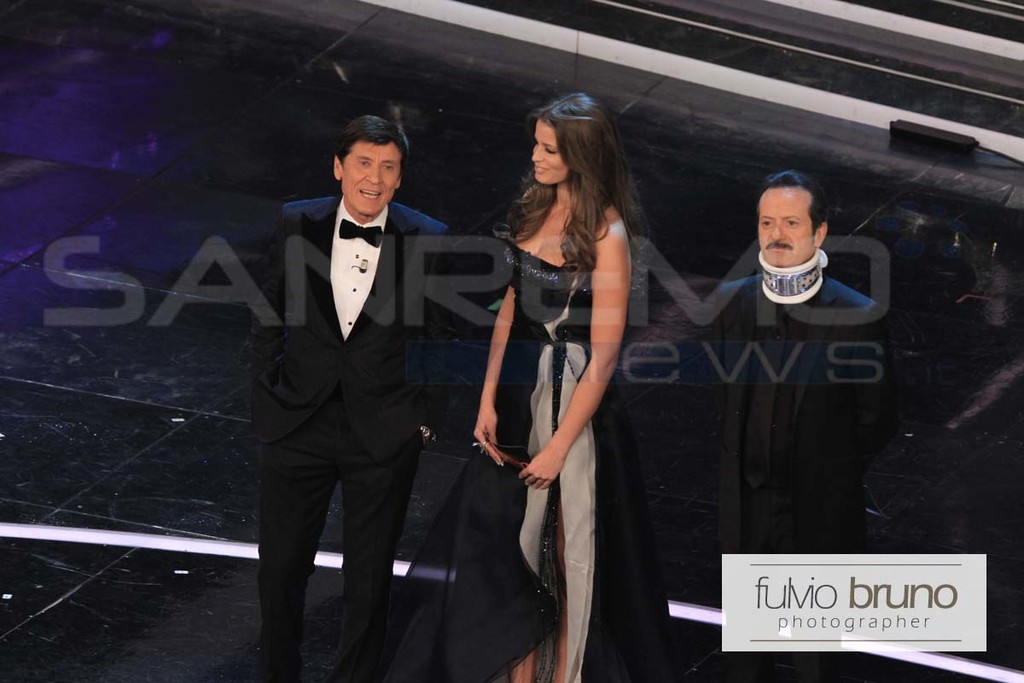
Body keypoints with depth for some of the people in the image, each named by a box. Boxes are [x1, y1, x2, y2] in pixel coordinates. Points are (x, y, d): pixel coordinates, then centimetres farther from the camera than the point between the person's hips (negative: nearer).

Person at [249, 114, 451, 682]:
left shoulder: (425, 240, -8)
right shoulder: (297, 225, -5)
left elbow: (436, 338, 0)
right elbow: (269, 317, 4)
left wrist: (426, 419, 0)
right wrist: (267, 399, 3)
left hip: (384, 433, -1)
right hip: (297, 424, 1)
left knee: (369, 577, 12)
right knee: (281, 567, 12)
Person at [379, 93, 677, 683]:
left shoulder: (606, 233, -17)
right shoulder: (535, 209, 3)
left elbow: (604, 354, -17)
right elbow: (510, 307, 10)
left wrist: (559, 446, -15)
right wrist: (488, 401, 3)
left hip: (575, 400, -7)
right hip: (520, 391, 7)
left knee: (569, 545, 5)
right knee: (510, 538, 12)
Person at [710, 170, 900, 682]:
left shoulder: (857, 316, -13)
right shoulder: (731, 303, 0)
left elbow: (878, 420, -5)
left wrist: (830, 475, 1)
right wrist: (739, 460, 9)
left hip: (819, 512, -3)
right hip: (746, 503, 4)